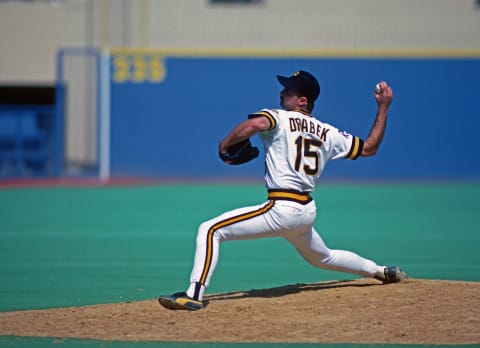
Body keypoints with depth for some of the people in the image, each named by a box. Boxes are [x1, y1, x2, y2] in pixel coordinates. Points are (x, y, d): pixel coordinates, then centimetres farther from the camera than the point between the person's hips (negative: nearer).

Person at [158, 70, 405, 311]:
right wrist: (383, 108, 26)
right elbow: (368, 148, 19)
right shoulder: (328, 133, 14)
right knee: (323, 258, 37)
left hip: (282, 210, -8)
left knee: (210, 230, -11)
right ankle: (382, 272, 46)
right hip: (308, 212, 8)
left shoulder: (279, 118, -4)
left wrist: (225, 144, -11)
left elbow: (255, 123, -26)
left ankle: (194, 295, -25)